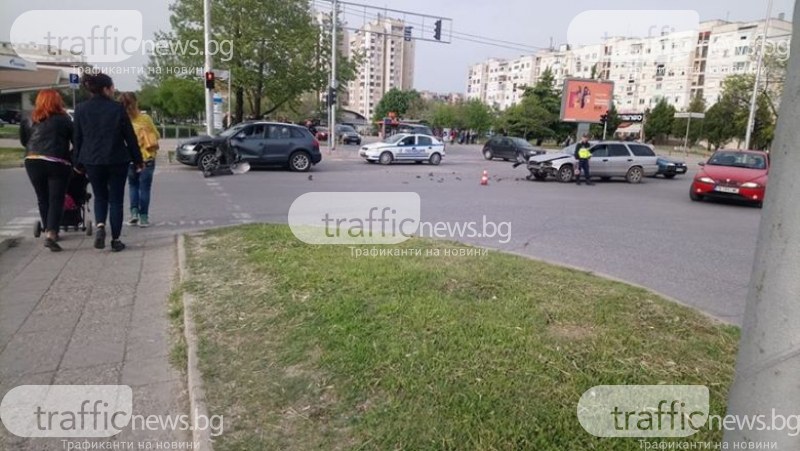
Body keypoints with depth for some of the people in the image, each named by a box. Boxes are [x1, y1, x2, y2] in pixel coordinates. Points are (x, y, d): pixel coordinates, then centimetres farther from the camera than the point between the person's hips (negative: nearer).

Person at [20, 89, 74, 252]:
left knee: (43, 199, 15)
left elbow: (23, 140, 15)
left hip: (33, 161, 4)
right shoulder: (63, 119, 0)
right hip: (56, 163, -4)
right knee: (56, 200, -2)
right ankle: (51, 235, -14)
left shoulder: (29, 120, 11)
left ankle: (49, 231, 26)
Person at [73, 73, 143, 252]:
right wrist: (138, 160, 5)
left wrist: (78, 162, 14)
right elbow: (130, 136, -4)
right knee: (116, 199, 7)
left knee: (100, 196, 20)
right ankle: (115, 240, 9)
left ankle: (100, 226, -5)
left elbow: (77, 138, 5)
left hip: (92, 161, 3)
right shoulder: (117, 108, -7)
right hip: (117, 160, -2)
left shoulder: (81, 109, 1)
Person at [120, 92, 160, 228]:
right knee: (144, 187, 5)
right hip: (146, 158, -1)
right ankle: (143, 217, 6)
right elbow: (156, 136, -2)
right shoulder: (145, 118, -9)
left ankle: (134, 212, 8)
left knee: (133, 186, 20)